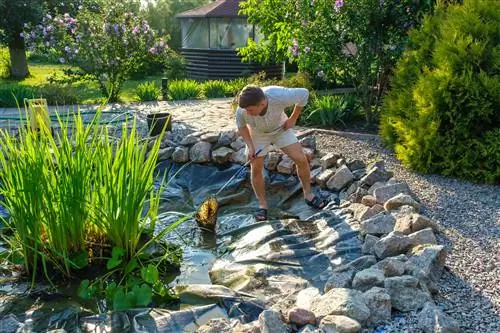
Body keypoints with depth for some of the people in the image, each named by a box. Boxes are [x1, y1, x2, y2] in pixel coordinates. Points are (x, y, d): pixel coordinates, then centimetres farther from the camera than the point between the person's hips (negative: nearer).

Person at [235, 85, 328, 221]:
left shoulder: (279, 96, -41)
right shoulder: (242, 110, -35)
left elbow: (304, 93, -21)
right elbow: (241, 125, -10)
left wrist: (293, 118, -15)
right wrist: (250, 145, -18)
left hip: (280, 128, 0)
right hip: (257, 134, 0)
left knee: (301, 160, -5)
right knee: (256, 169, -4)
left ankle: (308, 194, 16)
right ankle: (262, 205, 14)